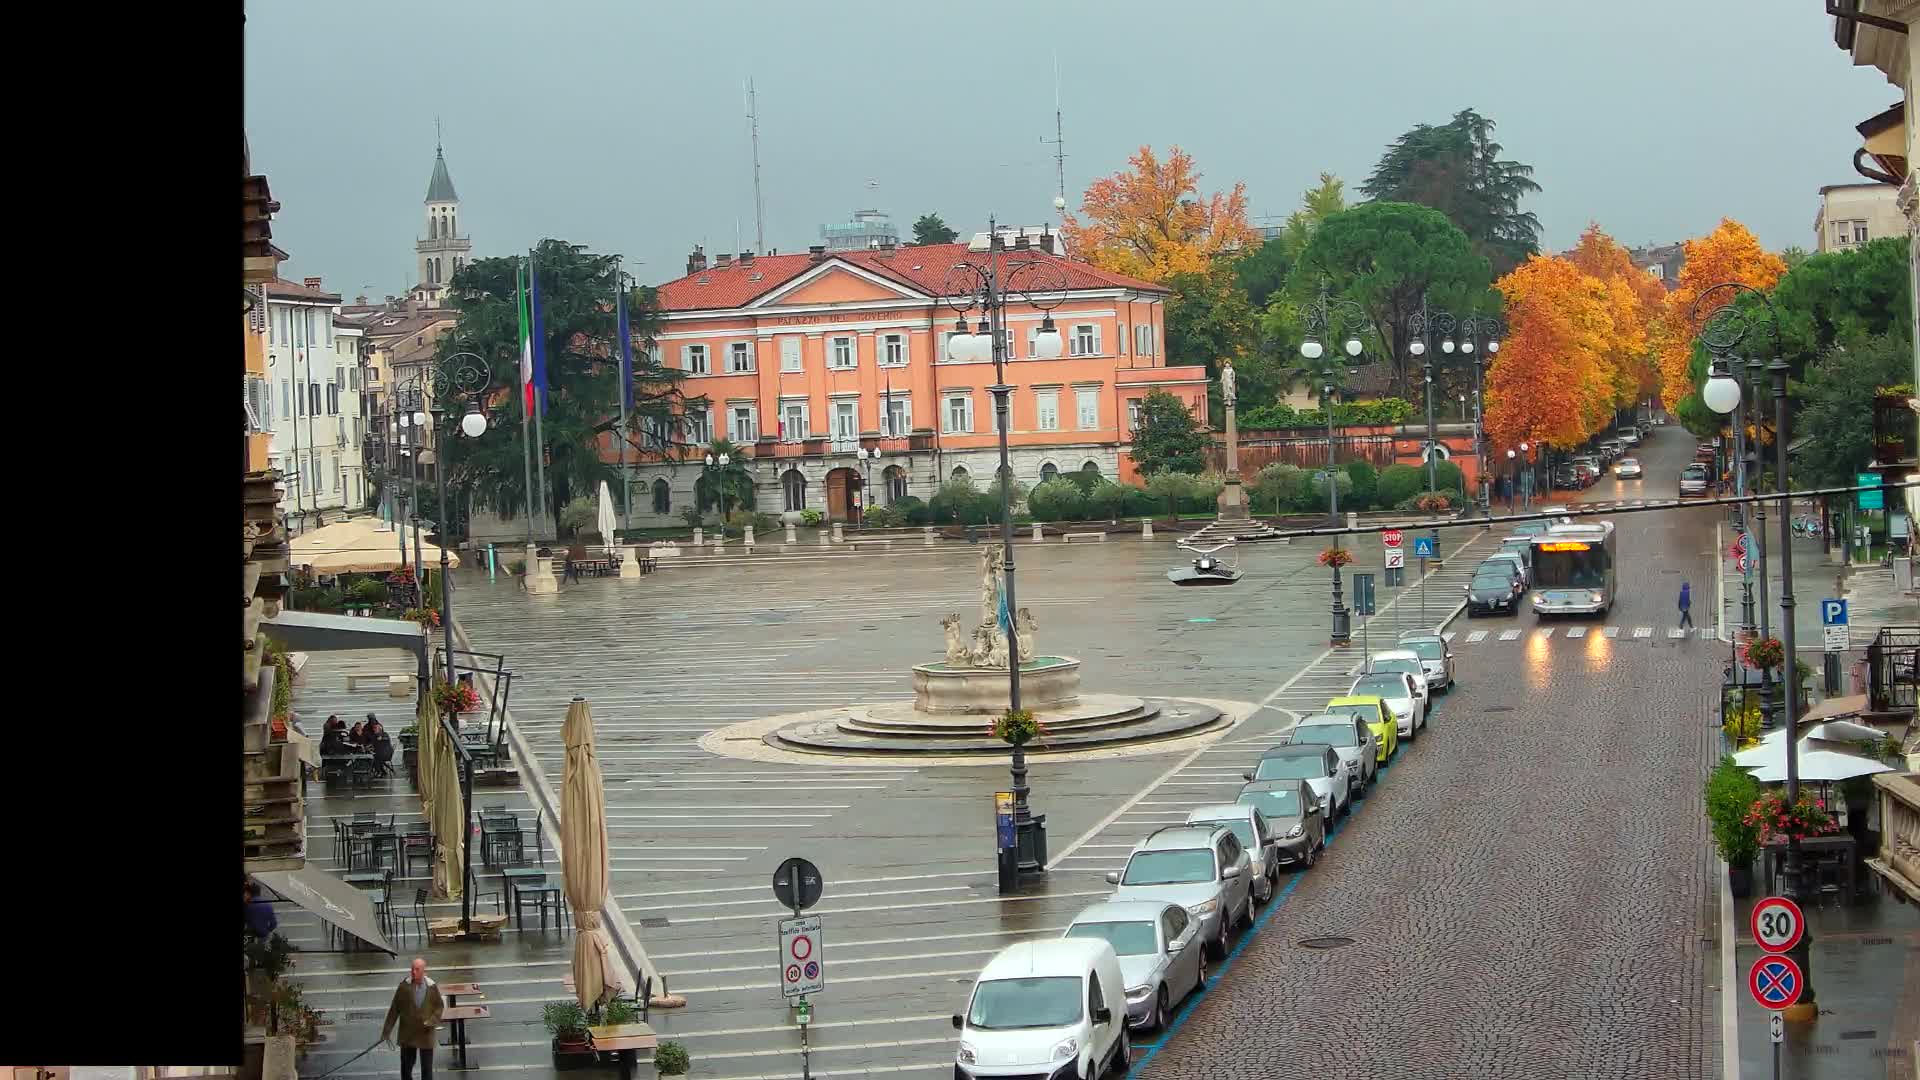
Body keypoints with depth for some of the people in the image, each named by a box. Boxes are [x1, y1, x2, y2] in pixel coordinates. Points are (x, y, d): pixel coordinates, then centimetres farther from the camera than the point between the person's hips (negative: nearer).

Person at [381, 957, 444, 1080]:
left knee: (427, 1068, 8)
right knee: (406, 1067, 11)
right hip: (407, 1034, 0)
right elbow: (394, 1009, -4)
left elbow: (440, 1006, 3)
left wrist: (432, 1021, -15)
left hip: (426, 1035, 0)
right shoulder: (404, 986, -9)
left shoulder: (432, 987, -8)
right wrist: (386, 1030, -4)